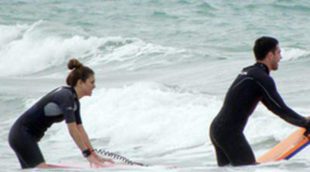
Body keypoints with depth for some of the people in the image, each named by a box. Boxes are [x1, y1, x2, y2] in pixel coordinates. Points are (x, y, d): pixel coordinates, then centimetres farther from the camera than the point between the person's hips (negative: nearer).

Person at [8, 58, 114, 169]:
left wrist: (94, 155, 4)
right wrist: (87, 154, -27)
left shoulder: (74, 100, 8)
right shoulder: (66, 96, -22)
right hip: (22, 134, -10)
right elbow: (72, 130, -27)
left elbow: (80, 130, 10)